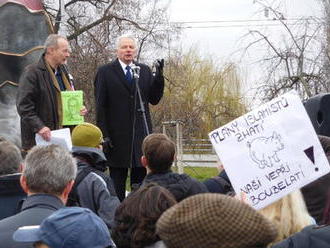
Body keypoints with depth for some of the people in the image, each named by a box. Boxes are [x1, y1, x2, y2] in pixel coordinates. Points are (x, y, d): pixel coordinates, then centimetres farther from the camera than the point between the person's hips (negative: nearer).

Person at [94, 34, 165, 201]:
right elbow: (100, 106, -3)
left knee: (140, 177, 8)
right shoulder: (105, 72, 0)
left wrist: (159, 77, -7)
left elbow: (154, 99, 7)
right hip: (117, 135, -4)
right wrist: (104, 135, -9)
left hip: (141, 133, 4)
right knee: (117, 180, 4)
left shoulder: (144, 70, 11)